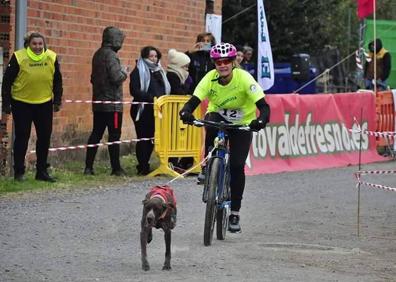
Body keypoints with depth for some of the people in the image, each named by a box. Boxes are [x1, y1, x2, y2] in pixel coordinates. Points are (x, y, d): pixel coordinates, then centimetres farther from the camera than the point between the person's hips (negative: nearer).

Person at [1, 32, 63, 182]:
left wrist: (57, 101, 5)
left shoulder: (52, 57, -3)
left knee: (45, 137, 6)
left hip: (45, 103, 3)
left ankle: (42, 171, 16)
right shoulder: (18, 58, -12)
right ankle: (19, 172, 8)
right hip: (21, 104, -3)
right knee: (22, 137, -1)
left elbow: (57, 81, 8)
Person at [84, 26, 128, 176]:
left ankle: (88, 167, 8)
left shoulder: (98, 54, 13)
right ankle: (116, 168, 0)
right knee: (114, 135, -3)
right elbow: (116, 77, -23)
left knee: (96, 134, 9)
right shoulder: (111, 55, -15)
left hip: (98, 102, 8)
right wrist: (124, 73, -3)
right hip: (112, 102, -8)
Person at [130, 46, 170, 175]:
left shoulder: (159, 71, 19)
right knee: (143, 138, -3)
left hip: (156, 111, 6)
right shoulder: (138, 71, -3)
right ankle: (142, 167, 1)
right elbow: (135, 91, -14)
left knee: (151, 138, 7)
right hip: (143, 110, -6)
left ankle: (145, 164, 15)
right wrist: (151, 98, -23)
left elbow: (165, 89, 23)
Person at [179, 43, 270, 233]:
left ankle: (235, 213, 3)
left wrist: (261, 121, -52)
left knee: (237, 167, -12)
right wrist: (186, 112, -49)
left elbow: (263, 105, -32)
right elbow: (193, 101, -26)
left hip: (242, 123, -1)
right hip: (218, 116, 1)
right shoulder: (210, 78, -20)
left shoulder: (244, 78, -26)